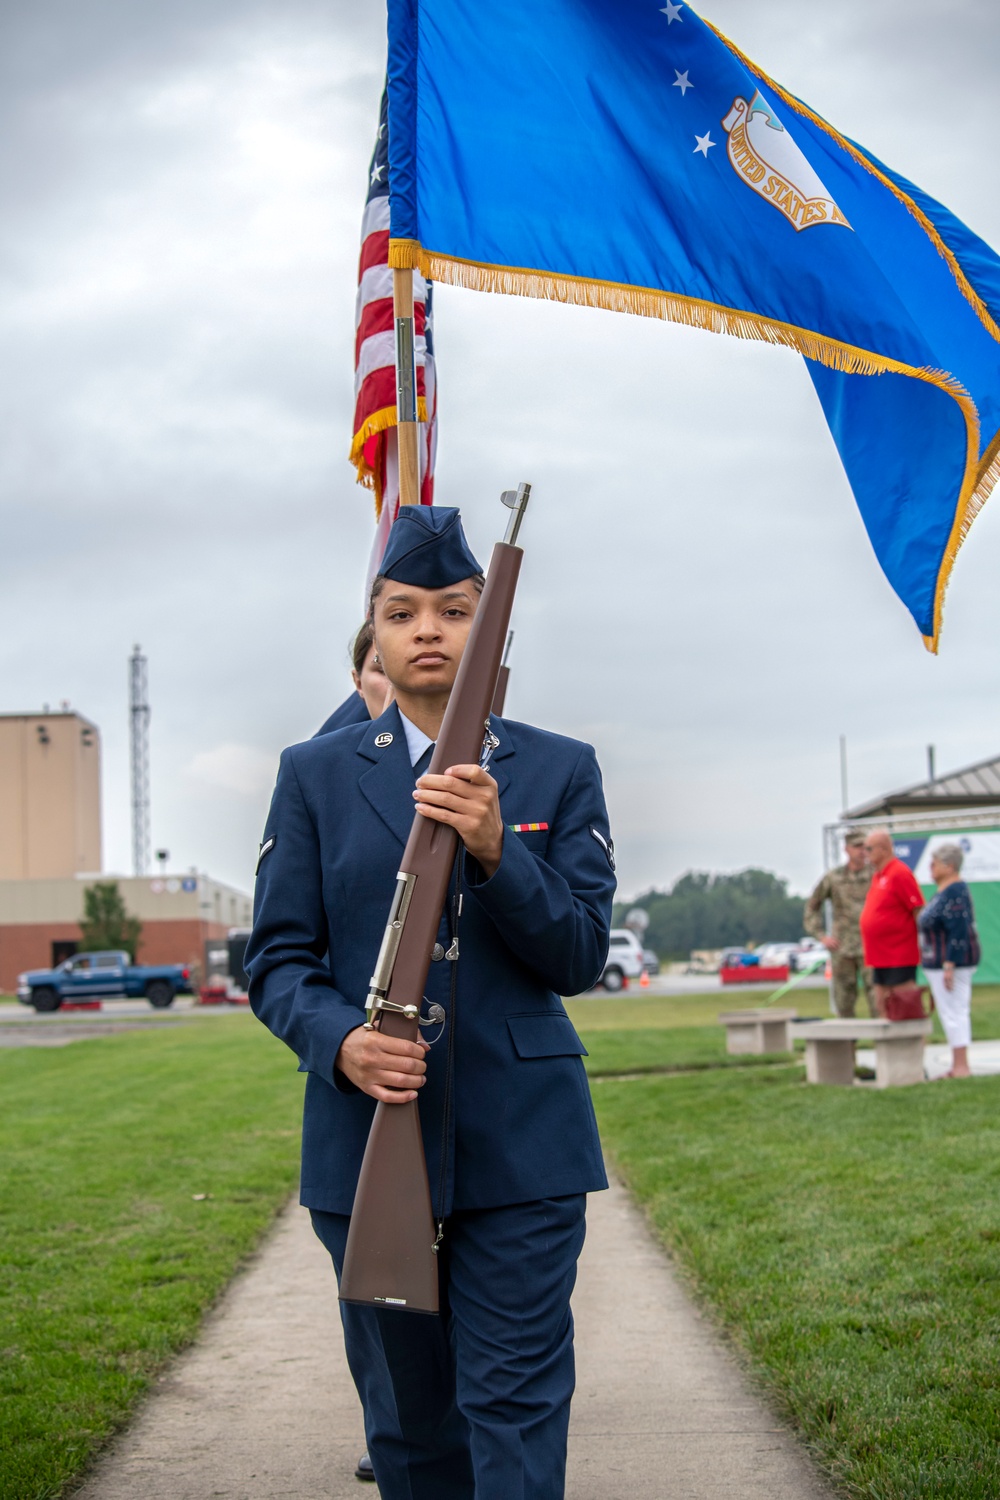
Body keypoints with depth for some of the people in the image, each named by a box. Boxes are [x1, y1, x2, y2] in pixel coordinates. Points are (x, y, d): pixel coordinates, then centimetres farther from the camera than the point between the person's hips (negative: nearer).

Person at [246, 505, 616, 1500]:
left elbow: (580, 957, -2)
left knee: (517, 1405, -4)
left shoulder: (559, 771, 6)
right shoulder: (315, 774, 7)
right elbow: (277, 958, 3)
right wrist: (341, 1041, -18)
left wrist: (494, 853, -19)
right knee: (407, 1418, 11)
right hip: (369, 1129, 1)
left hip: (520, 1144, -1)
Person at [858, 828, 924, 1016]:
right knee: (882, 1006, 10)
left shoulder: (900, 874, -13)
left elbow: (919, 911, -16)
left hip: (899, 958, -9)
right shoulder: (877, 875, 14)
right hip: (879, 957, 9)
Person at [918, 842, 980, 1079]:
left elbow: (959, 932, -23)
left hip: (949, 962, -11)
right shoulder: (946, 891, 14)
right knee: (955, 1013, 11)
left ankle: (960, 1068, -6)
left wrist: (949, 966, -25)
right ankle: (958, 1066, 15)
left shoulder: (954, 893, -18)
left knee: (953, 1013, -8)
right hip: (943, 963, 11)